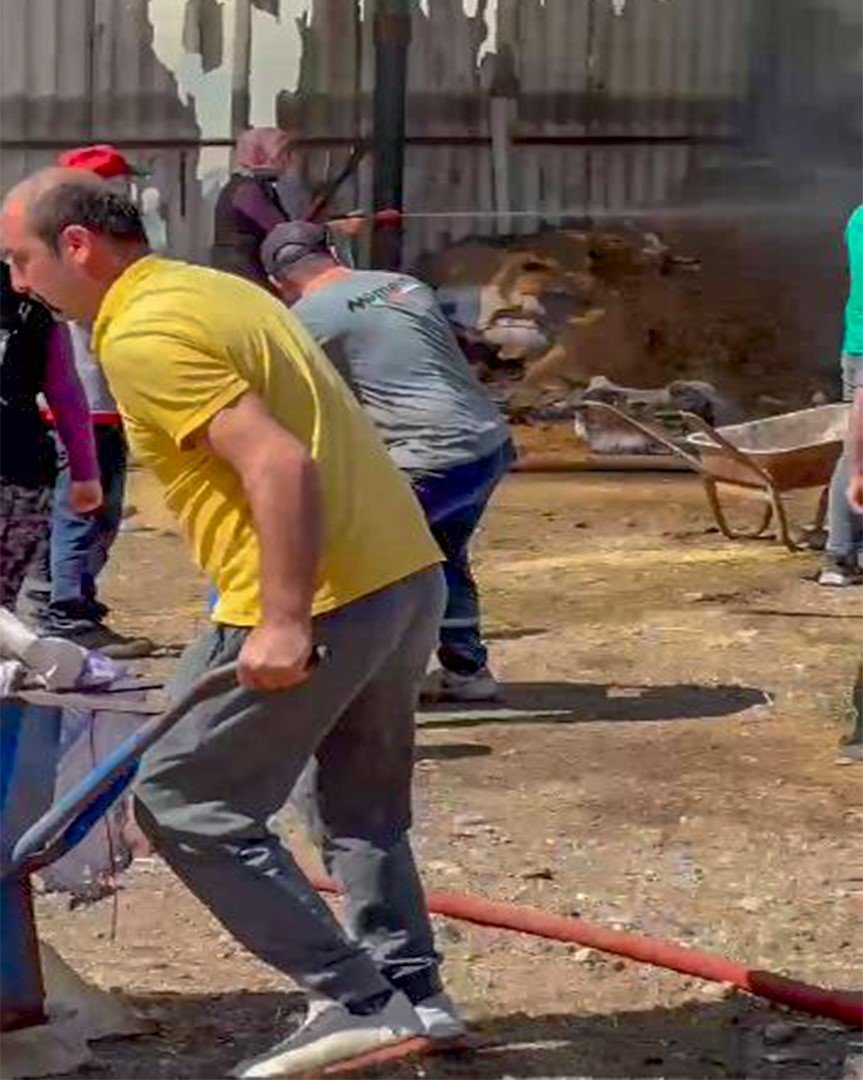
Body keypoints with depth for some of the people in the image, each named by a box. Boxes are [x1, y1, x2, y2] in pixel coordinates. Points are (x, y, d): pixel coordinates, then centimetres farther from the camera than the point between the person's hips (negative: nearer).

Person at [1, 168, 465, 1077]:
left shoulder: (142, 336, -14)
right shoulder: (215, 289, 16)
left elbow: (281, 464, -24)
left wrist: (285, 623, -24)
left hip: (318, 602, -10)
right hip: (406, 573, 10)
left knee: (182, 801, 3)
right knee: (361, 808, 25)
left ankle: (354, 999, 1)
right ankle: (411, 991, 23)